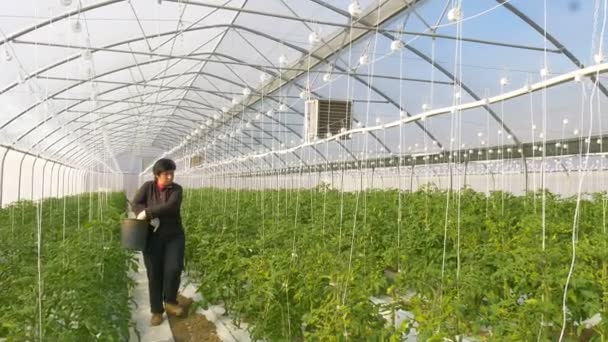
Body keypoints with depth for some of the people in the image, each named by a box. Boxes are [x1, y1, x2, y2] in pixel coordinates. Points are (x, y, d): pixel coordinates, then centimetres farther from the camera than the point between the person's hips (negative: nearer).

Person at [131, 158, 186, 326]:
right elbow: (135, 204, -8)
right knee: (154, 274, 2)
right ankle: (157, 311, 16)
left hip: (174, 236, 0)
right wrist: (151, 217, -23)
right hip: (152, 237, 0)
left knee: (174, 268, -16)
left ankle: (170, 302, 7)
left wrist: (147, 212, -22)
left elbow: (171, 207, -21)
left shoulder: (176, 189, -5)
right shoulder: (148, 187, -1)